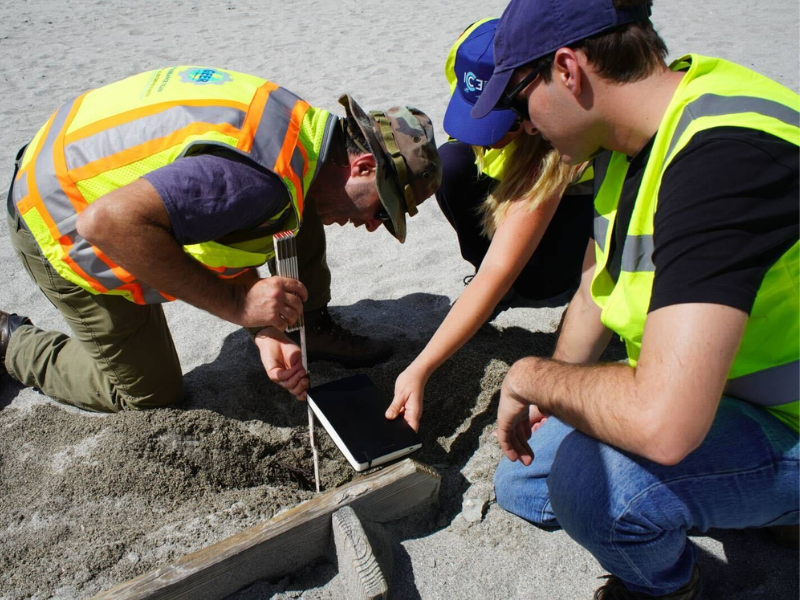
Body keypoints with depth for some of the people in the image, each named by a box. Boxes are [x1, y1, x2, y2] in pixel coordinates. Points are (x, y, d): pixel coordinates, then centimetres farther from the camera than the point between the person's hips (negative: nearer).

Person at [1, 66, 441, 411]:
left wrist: (267, 333, -10)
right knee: (150, 392, 6)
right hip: (63, 225, -8)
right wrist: (236, 302, -34)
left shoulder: (299, 124, -5)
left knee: (302, 217, 2)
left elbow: (227, 239, -1)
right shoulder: (266, 179, -36)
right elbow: (107, 222, -40)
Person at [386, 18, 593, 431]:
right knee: (452, 165, -30)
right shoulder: (470, 66, -28)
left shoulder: (556, 145, -43)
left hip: (578, 187, -5)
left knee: (531, 279, -33)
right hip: (508, 166, 5)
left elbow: (498, 274, -47)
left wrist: (420, 370, -49)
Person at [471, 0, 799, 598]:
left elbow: (660, 424, -42)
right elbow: (596, 290, 10)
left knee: (591, 476, -37)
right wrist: (552, 397, 10)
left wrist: (534, 377, -24)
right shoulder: (629, 135, -3)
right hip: (691, 386, 9)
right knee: (522, 487, 16)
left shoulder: (723, 152, -34)